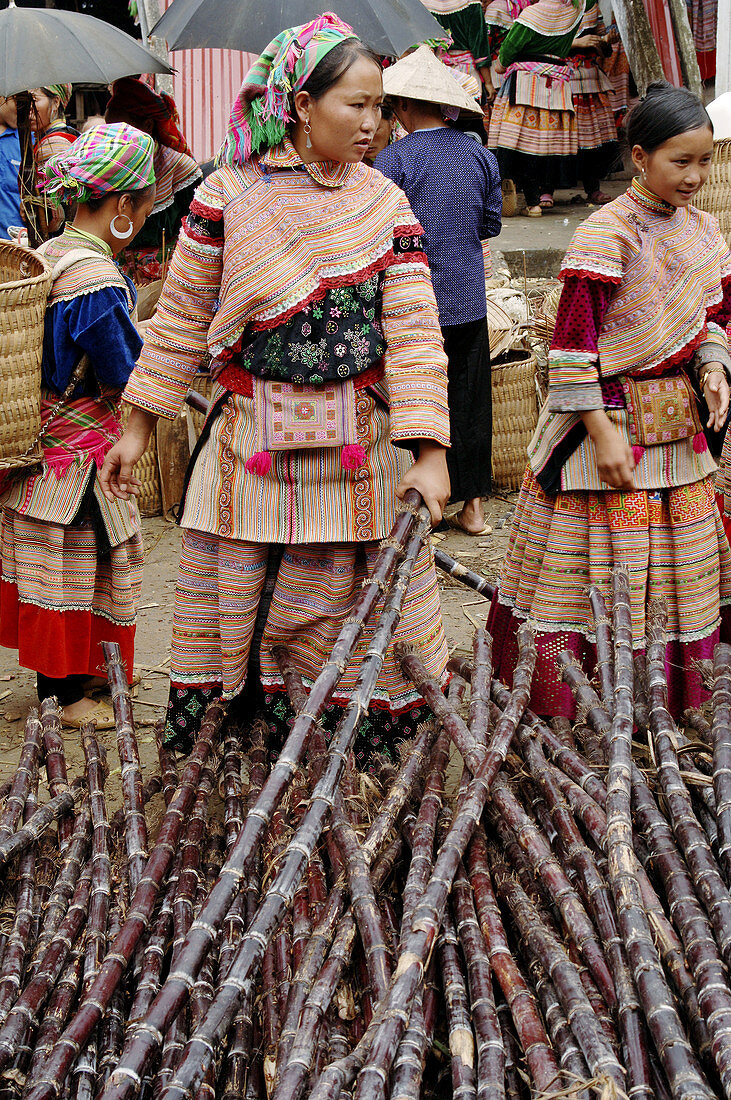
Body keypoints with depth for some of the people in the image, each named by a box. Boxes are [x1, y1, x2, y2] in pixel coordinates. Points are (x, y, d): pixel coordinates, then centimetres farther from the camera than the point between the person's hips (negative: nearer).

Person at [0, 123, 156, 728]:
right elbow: (131, 377, -20)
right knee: (74, 566, 4)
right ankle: (67, 695, 16)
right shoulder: (99, 281, -25)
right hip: (80, 454, -9)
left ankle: (59, 676, 35)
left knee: (52, 565, 19)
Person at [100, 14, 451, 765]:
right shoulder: (228, 195, -4)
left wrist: (429, 453, -14)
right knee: (224, 586, 9)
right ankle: (199, 703, 28)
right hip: (251, 440, 0)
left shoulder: (386, 205, -1)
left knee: (349, 588, 8)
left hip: (358, 445, 1)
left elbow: (416, 331, -5)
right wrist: (137, 430, 5)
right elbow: (180, 320, 3)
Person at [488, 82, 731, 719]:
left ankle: (666, 697, 26)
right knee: (599, 573, -1)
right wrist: (602, 430, -19)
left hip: (677, 425, 7)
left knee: (677, 565, 13)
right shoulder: (607, 233, -15)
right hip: (607, 415, -7)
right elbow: (573, 342, -17)